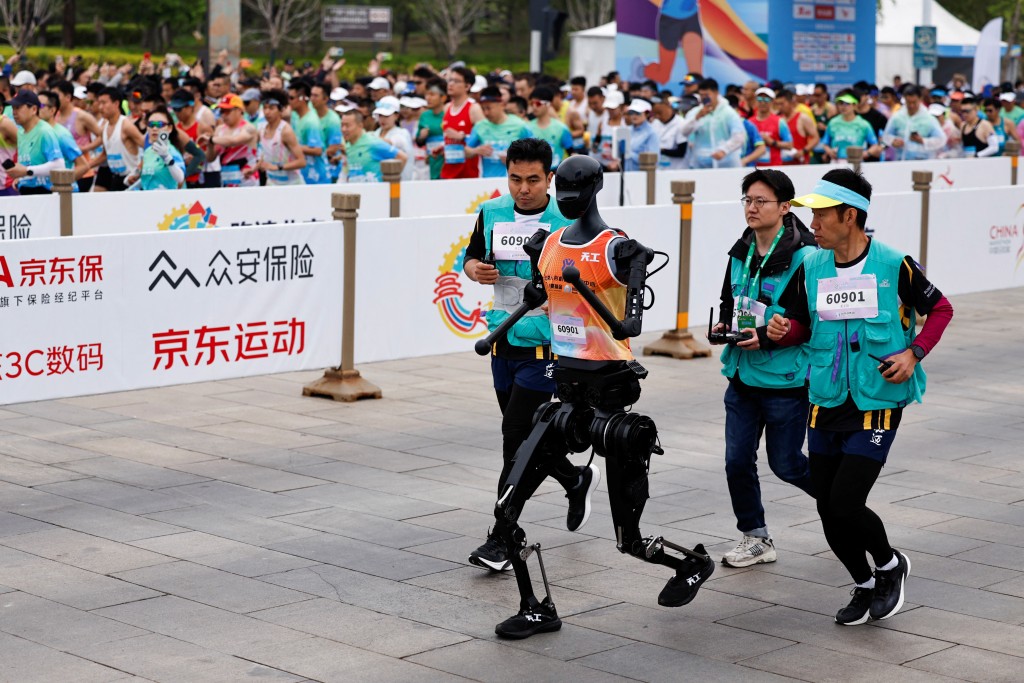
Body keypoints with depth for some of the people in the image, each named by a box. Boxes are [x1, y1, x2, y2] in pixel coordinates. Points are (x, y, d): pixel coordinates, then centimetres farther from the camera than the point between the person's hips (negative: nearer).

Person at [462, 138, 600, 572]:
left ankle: (502, 538, -2)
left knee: (516, 438, -9)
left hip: (545, 345, -6)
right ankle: (577, 481, 43)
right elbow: (472, 259, 16)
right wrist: (476, 269, -7)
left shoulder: (568, 222, -11)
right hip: (504, 341, 6)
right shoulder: (492, 213, 3)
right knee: (525, 437, 17)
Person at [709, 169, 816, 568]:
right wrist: (724, 324, 1)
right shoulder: (741, 253, 7)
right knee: (737, 460, 5)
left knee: (786, 463, 5)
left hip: (785, 381, -7)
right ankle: (756, 538, 20)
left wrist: (766, 337, -24)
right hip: (742, 377, 7)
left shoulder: (803, 258, -16)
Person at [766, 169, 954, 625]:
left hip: (877, 405, -5)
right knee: (828, 511, 7)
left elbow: (940, 309, 4)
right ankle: (865, 586, 31)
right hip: (826, 404, 5)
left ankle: (891, 565, 17)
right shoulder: (812, 267, 2)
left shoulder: (893, 266, -9)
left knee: (845, 505, -13)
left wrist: (914, 353, -10)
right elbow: (801, 324, 14)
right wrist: (781, 331, -8)